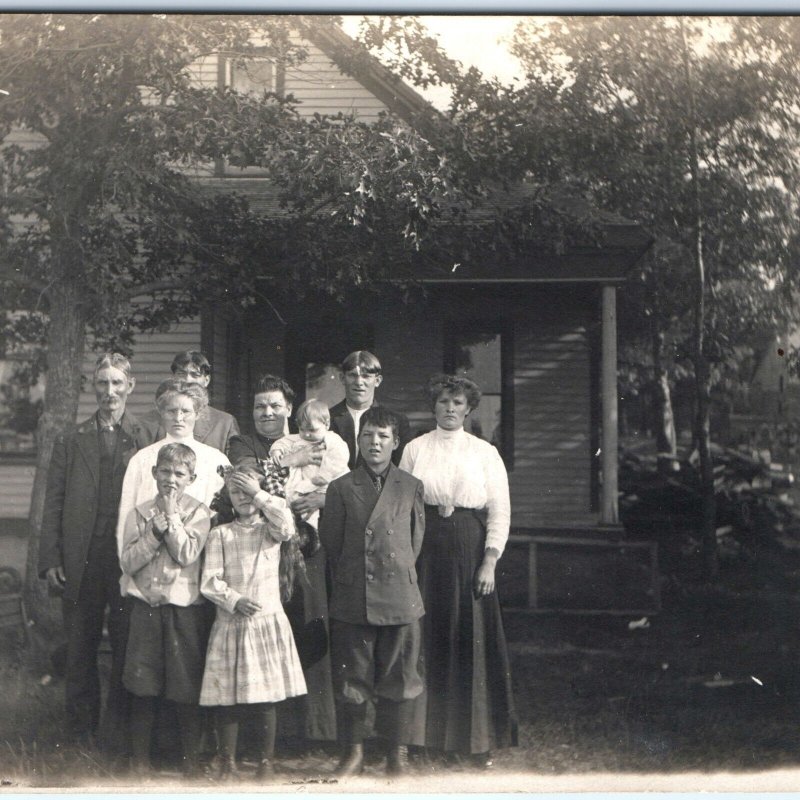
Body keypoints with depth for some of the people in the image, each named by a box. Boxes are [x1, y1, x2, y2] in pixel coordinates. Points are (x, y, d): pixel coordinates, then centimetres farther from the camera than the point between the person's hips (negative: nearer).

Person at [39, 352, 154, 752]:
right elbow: (53, 504, 7)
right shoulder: (71, 441, 10)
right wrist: (50, 560, -1)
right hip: (81, 563, 2)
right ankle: (79, 733, 19)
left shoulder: (146, 440, 4)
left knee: (126, 651, 3)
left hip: (129, 560, -2)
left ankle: (120, 734, 13)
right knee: (80, 651, 8)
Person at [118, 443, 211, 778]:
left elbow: (187, 554, -13)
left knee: (187, 687, 3)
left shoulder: (197, 512, 1)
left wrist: (171, 515, -10)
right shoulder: (140, 513, 6)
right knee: (142, 687, 3)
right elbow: (128, 562, -2)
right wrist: (156, 531, -11)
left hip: (184, 607, -1)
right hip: (146, 604, 2)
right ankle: (140, 759, 16)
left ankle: (191, 759, 16)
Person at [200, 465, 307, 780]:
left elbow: (286, 527, -19)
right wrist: (234, 600, -15)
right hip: (230, 624, 1)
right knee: (227, 700, 1)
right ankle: (228, 763, 13)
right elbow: (210, 581, -1)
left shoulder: (271, 529, 6)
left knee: (266, 699, 2)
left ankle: (267, 761, 13)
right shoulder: (220, 534, 7)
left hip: (267, 621, -1)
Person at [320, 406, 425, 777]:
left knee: (397, 677, 5)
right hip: (353, 600, 0)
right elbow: (330, 541, 6)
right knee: (352, 677, 5)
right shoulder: (341, 488, 3)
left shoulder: (411, 487, 6)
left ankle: (395, 753, 16)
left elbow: (416, 538, 11)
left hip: (400, 599, 0)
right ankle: (354, 751, 17)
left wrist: (399, 574, 10)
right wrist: (349, 578, 9)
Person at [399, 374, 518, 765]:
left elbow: (500, 512, 2)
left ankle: (477, 739, 8)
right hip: (426, 553, 1)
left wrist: (490, 562, -7)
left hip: (470, 553, -1)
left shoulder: (485, 453, 5)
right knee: (429, 640, 2)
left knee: (472, 640, 0)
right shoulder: (415, 449, 7)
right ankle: (432, 734, 12)